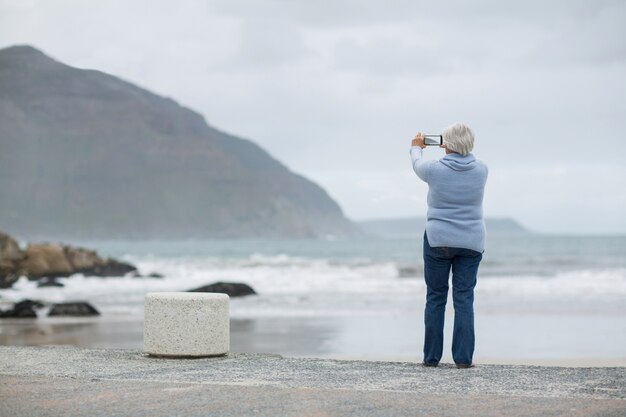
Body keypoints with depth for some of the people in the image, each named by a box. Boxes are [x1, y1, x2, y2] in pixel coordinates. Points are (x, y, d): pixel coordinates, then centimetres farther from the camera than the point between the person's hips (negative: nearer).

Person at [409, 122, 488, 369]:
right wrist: (458, 150, 37)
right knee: (464, 299, 3)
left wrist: (416, 148, 35)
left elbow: (417, 165, 14)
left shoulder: (434, 170, -11)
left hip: (438, 241, -2)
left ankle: (431, 357, 10)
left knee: (435, 299, 7)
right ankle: (463, 358, -1)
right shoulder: (481, 170, -4)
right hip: (471, 244, 2)